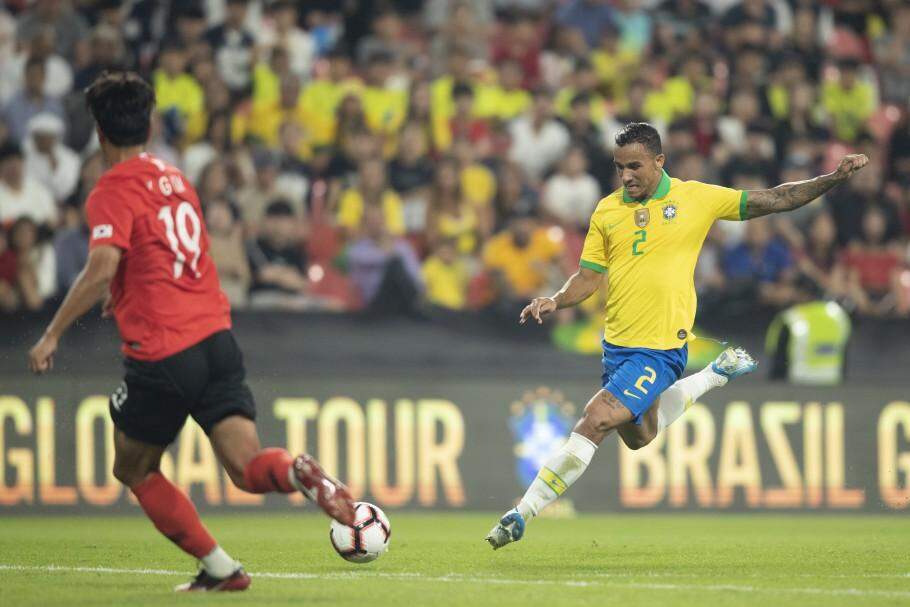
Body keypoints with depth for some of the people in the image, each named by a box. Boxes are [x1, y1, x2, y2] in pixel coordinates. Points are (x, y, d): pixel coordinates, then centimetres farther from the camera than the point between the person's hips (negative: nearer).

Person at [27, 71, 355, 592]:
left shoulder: (113, 191, -7)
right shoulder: (175, 179, 16)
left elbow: (101, 269, -21)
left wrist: (53, 335, -15)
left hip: (161, 355, -6)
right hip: (217, 337, 6)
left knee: (135, 470, 16)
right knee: (249, 468, -1)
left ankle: (220, 568, 10)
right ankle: (300, 473, -35)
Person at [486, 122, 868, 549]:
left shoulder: (696, 198, -5)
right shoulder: (607, 210, 4)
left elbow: (775, 200, 1)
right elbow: (589, 277, 8)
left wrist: (834, 179, -8)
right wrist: (555, 301, -11)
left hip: (661, 349, -6)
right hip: (616, 345, 6)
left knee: (594, 422, -19)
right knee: (639, 436, 24)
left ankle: (521, 516, -12)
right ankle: (717, 374, 42)